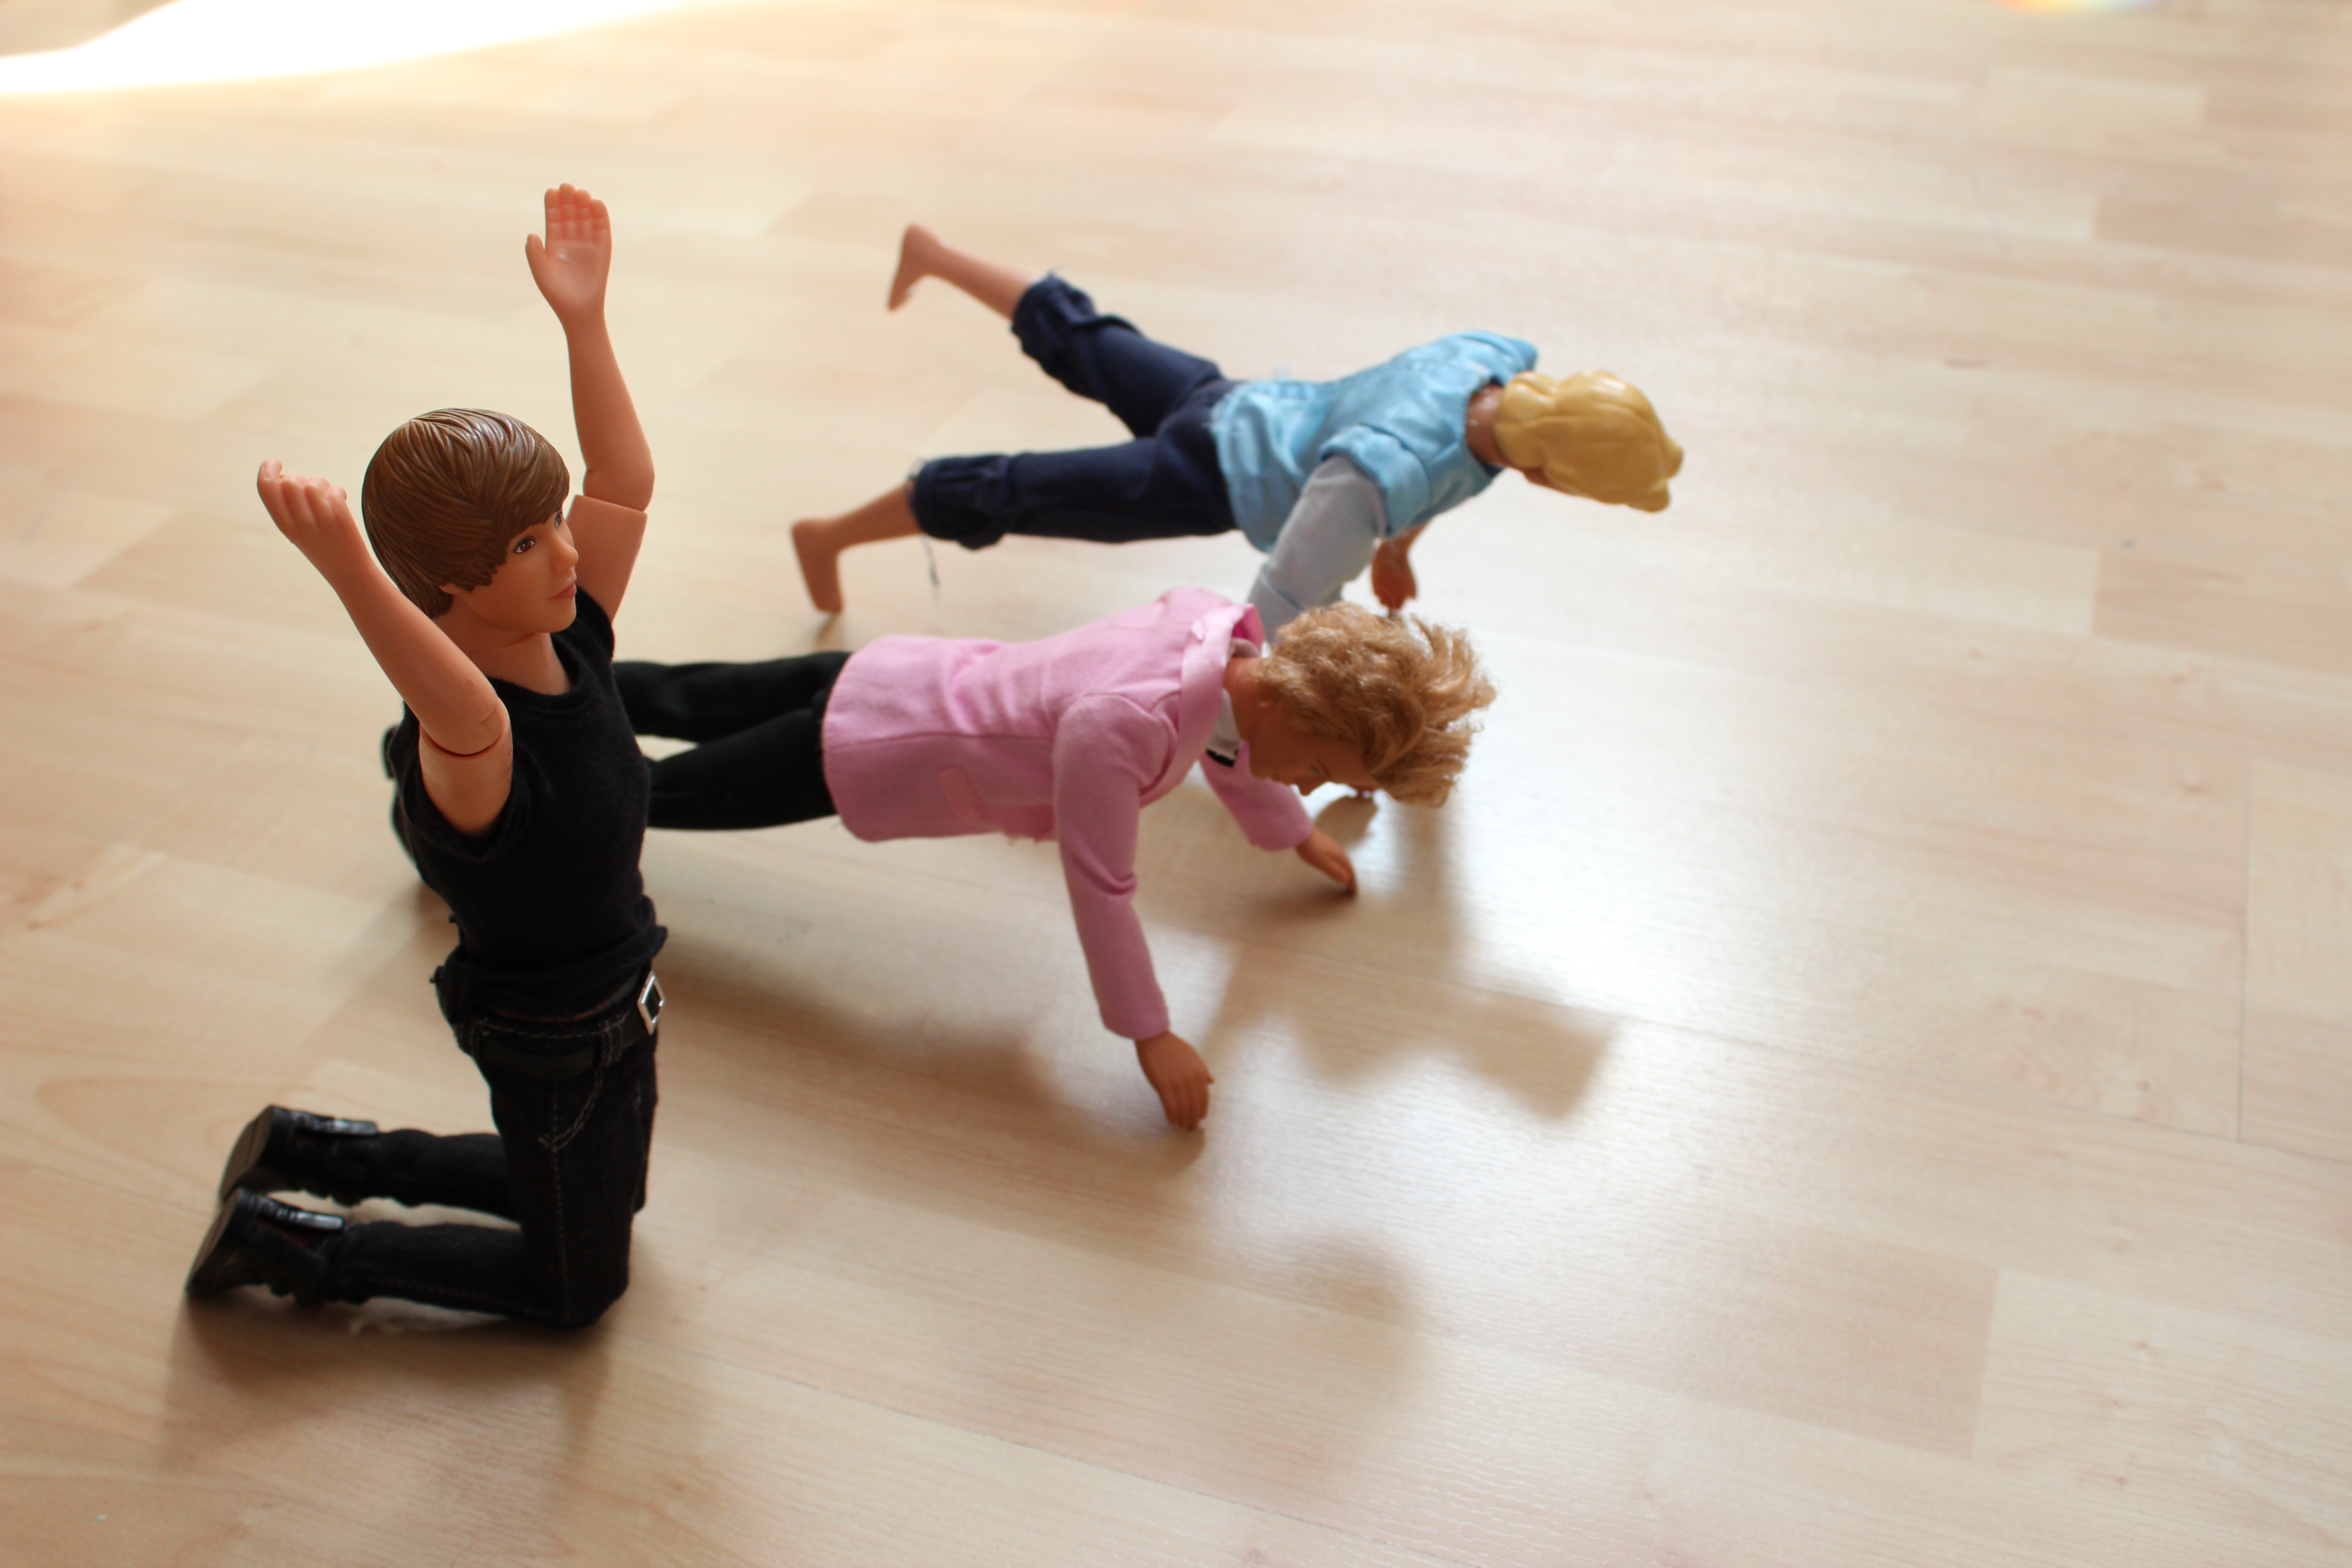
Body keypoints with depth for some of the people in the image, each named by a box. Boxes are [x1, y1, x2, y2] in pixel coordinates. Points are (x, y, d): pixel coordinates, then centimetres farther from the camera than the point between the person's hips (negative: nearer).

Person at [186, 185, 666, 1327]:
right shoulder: (465, 756, -36)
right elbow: (468, 713, -61)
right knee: (577, 1284, 16)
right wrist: (348, 573, -77)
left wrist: (585, 320, -12)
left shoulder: (568, 642, -12)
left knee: (605, 1198, 33)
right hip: (552, 1048, -8)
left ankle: (311, 1153, 36)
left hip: (614, 1002, 8)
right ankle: (292, 1244, 23)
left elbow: (625, 483, -5)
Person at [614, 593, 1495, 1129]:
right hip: (852, 749, -8)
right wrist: (1150, 1037, -23)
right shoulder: (1118, 726, -40)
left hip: (887, 677, 8)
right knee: (654, 787, 10)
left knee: (683, 704, 27)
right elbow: (1099, 885, -32)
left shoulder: (1231, 635, -16)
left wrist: (1293, 833, 22)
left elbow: (1224, 736, 8)